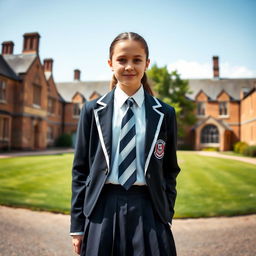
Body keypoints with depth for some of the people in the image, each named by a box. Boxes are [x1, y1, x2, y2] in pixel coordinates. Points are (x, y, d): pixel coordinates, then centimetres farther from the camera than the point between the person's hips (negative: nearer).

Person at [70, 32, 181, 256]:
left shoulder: (165, 114, 3)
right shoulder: (92, 110, 2)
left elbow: (170, 170, 8)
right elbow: (80, 169, 3)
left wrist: (167, 216, 3)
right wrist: (77, 224, 3)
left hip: (148, 212, 0)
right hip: (103, 210, 0)